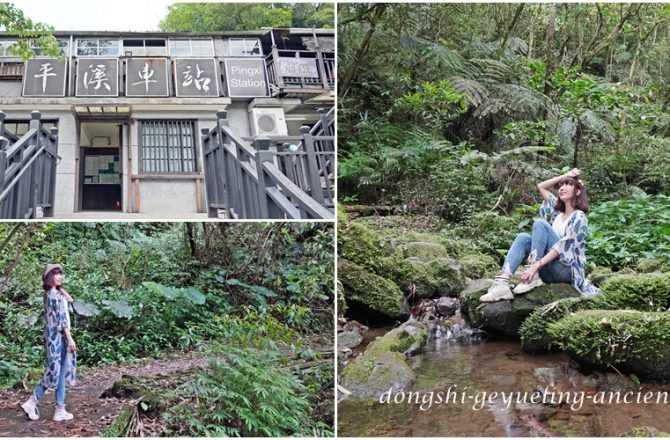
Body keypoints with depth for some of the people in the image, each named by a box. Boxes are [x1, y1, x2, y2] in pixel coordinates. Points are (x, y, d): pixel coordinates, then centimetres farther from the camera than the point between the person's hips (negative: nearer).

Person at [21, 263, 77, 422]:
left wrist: (60, 288, 14)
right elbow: (61, 319, -19)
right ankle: (60, 410, 4)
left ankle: (33, 402, 9)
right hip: (58, 336, -9)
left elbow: (70, 299, 25)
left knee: (55, 372, 13)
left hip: (53, 336, 9)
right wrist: (70, 339, -19)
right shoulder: (54, 295, -16)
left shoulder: (49, 294, 12)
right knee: (60, 373, -2)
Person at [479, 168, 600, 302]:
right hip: (550, 270, 7)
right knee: (523, 237, -15)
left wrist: (536, 265, -28)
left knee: (540, 223, -19)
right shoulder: (557, 211, 18)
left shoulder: (579, 217, -5)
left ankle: (533, 278, -29)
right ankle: (502, 283, -34)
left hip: (568, 269, -7)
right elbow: (541, 186, 26)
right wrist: (565, 175, 18)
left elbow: (563, 245, -18)